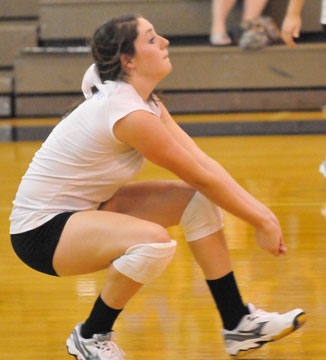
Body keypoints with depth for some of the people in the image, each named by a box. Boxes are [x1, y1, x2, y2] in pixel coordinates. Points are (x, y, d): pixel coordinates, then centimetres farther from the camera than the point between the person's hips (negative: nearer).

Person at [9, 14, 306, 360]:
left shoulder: (146, 103, 4)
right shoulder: (129, 114, -26)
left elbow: (202, 161, 1)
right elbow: (201, 176, -20)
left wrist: (258, 208, -9)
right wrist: (260, 223, -11)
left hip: (81, 208, 10)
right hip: (40, 231, -10)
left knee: (198, 200, 3)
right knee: (154, 241, -34)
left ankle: (237, 323, 10)